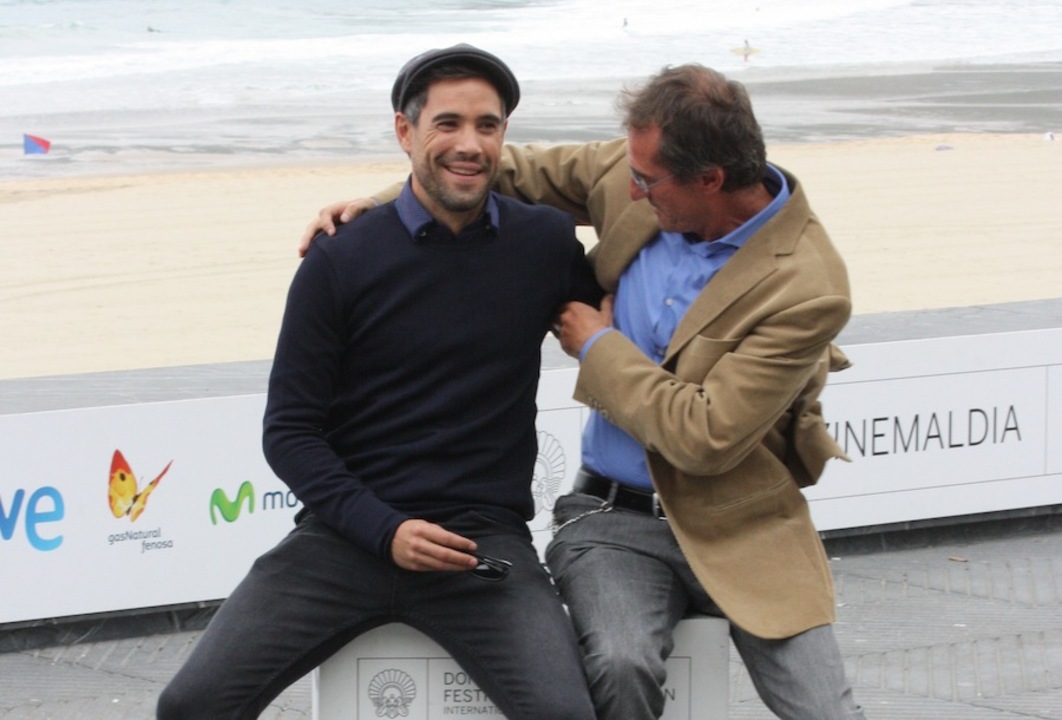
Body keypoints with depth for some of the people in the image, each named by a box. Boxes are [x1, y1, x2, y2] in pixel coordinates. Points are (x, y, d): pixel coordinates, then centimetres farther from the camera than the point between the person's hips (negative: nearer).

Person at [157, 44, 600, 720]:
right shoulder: (340, 262, 2)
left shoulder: (547, 244, 7)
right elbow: (290, 430, 2)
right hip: (348, 533, 0)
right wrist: (383, 530, -11)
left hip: (484, 537, 0)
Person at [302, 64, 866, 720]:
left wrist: (598, 346, -11)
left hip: (738, 528, -3)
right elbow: (518, 172, 13)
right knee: (619, 667, -27)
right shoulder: (633, 169, -4)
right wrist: (370, 206, 3)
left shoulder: (808, 289, -21)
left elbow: (704, 437, -22)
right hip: (614, 515, 3)